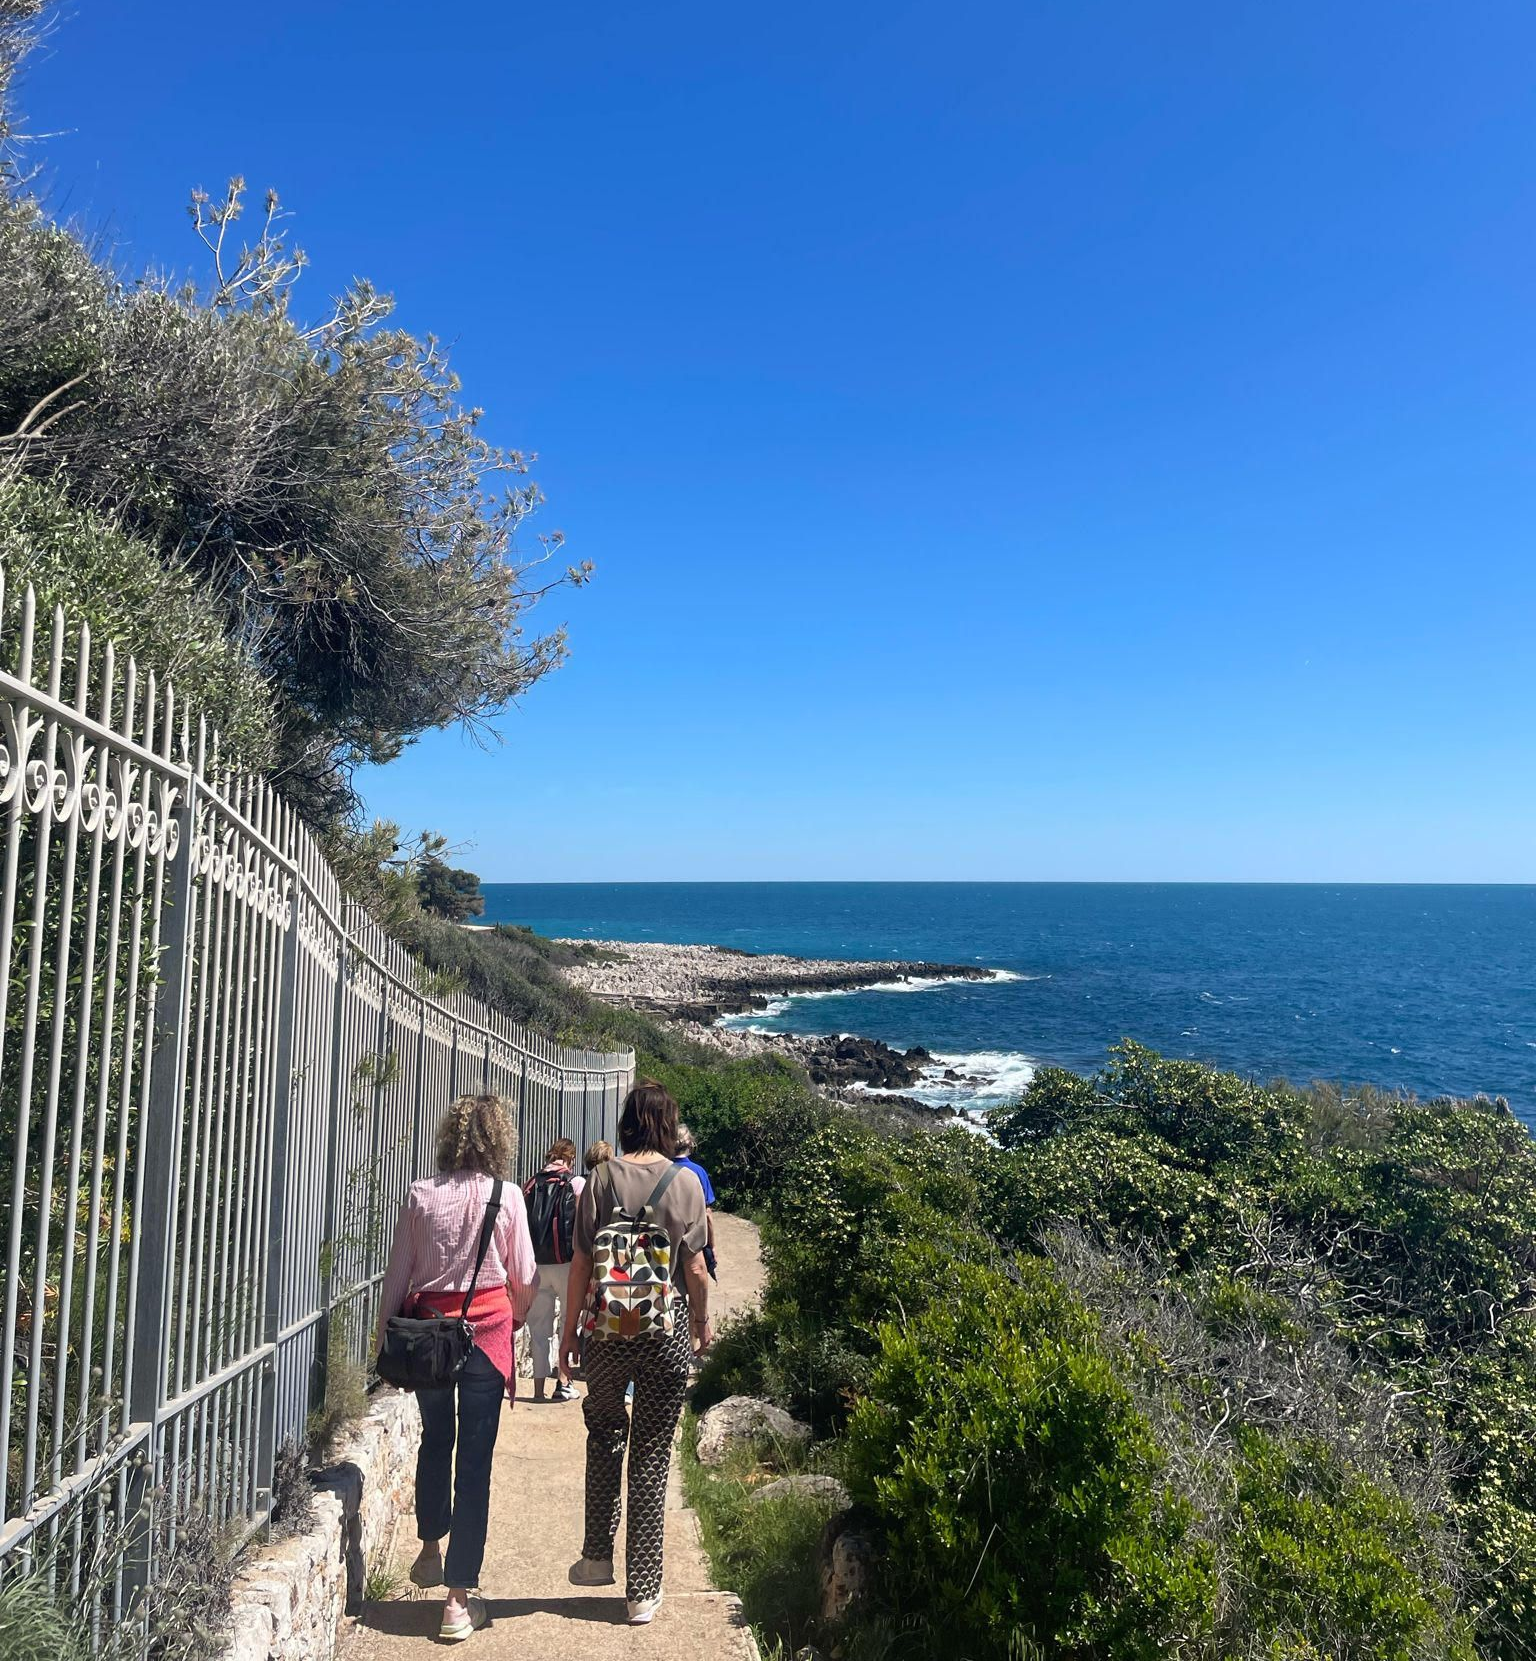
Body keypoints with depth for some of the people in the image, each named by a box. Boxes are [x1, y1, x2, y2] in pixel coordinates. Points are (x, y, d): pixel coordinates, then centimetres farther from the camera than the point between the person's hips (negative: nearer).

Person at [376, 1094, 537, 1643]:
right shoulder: (506, 1196, -9)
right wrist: (510, 1323, 18)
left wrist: (385, 1339, 12)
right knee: (475, 1458, 5)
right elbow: (525, 1279, -2)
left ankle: (430, 1551, 43)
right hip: (487, 1329, -2)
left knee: (434, 1440, 25)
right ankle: (458, 1601, 10)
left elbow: (397, 1274, 0)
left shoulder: (421, 1194, -5)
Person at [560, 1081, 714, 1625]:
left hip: (605, 1330, 1)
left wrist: (570, 1328, 8)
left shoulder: (602, 1178, -3)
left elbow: (581, 1262, -2)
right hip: (666, 1332, -1)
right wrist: (702, 1324, 11)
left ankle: (598, 1557, 31)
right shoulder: (685, 1182, -6)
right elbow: (695, 1267, -4)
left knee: (604, 1436, 24)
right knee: (652, 1457, 8)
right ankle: (643, 1591, 15)